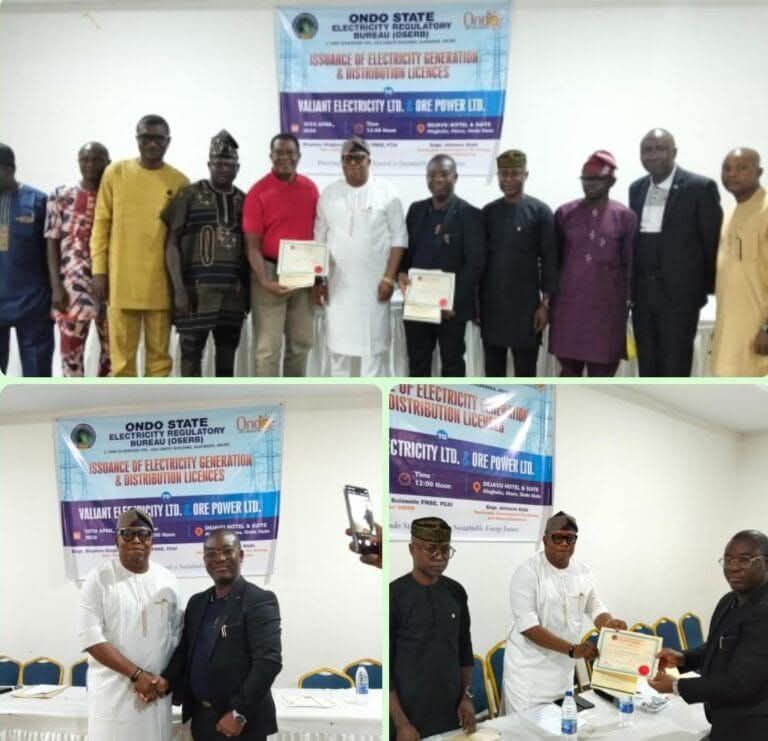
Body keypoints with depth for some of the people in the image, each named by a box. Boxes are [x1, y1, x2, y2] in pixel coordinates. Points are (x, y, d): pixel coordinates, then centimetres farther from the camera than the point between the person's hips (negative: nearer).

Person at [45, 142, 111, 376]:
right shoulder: (61, 196, 3)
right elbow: (52, 243, 2)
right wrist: (56, 287, -6)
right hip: (72, 287, -1)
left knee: (112, 348, 6)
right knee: (70, 349, 1)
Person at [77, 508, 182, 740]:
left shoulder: (167, 580, 5)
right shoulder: (100, 579, -6)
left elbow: (177, 635, 9)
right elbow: (90, 636, -12)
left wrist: (165, 680, -4)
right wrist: (136, 674, -15)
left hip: (156, 689, 3)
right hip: (112, 690, -3)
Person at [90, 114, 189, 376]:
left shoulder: (179, 181, 3)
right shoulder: (115, 172, 4)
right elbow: (101, 222, 6)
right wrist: (99, 270, 0)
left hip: (161, 282, 0)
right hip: (121, 279, 0)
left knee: (159, 352, 7)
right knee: (122, 353, 3)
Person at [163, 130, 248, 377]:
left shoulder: (244, 201, 12)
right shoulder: (189, 195, 0)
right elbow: (171, 244, -3)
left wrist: (248, 289, 9)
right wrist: (179, 289, -11)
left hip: (234, 291, 4)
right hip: (196, 288, -4)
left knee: (227, 355, 10)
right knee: (191, 353, -1)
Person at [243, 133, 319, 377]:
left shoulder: (310, 188, 6)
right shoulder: (258, 192, -9)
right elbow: (252, 245, -10)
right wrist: (265, 281, -20)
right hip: (270, 273, -5)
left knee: (301, 343, 13)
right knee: (268, 347, -3)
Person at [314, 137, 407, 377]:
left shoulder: (386, 193, -2)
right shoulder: (329, 194, 7)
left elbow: (399, 238, -3)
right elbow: (319, 239, 11)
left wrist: (388, 278, -10)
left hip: (374, 284, -3)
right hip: (338, 284, 3)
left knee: (374, 345, -2)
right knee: (338, 345, 7)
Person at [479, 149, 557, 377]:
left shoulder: (540, 211, -2)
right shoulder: (489, 212, 8)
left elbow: (549, 261, -4)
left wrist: (546, 303, -8)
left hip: (526, 306, -3)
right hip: (491, 305, 3)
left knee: (525, 372, 3)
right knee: (493, 371, 9)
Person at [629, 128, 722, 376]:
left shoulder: (700, 187, -8)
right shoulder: (636, 188, 10)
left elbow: (713, 242, -5)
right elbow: (632, 237, 12)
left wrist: (710, 289, -3)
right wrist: (631, 287, 8)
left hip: (680, 294, -5)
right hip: (642, 294, 5)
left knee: (675, 370, 0)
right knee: (647, 369, 11)